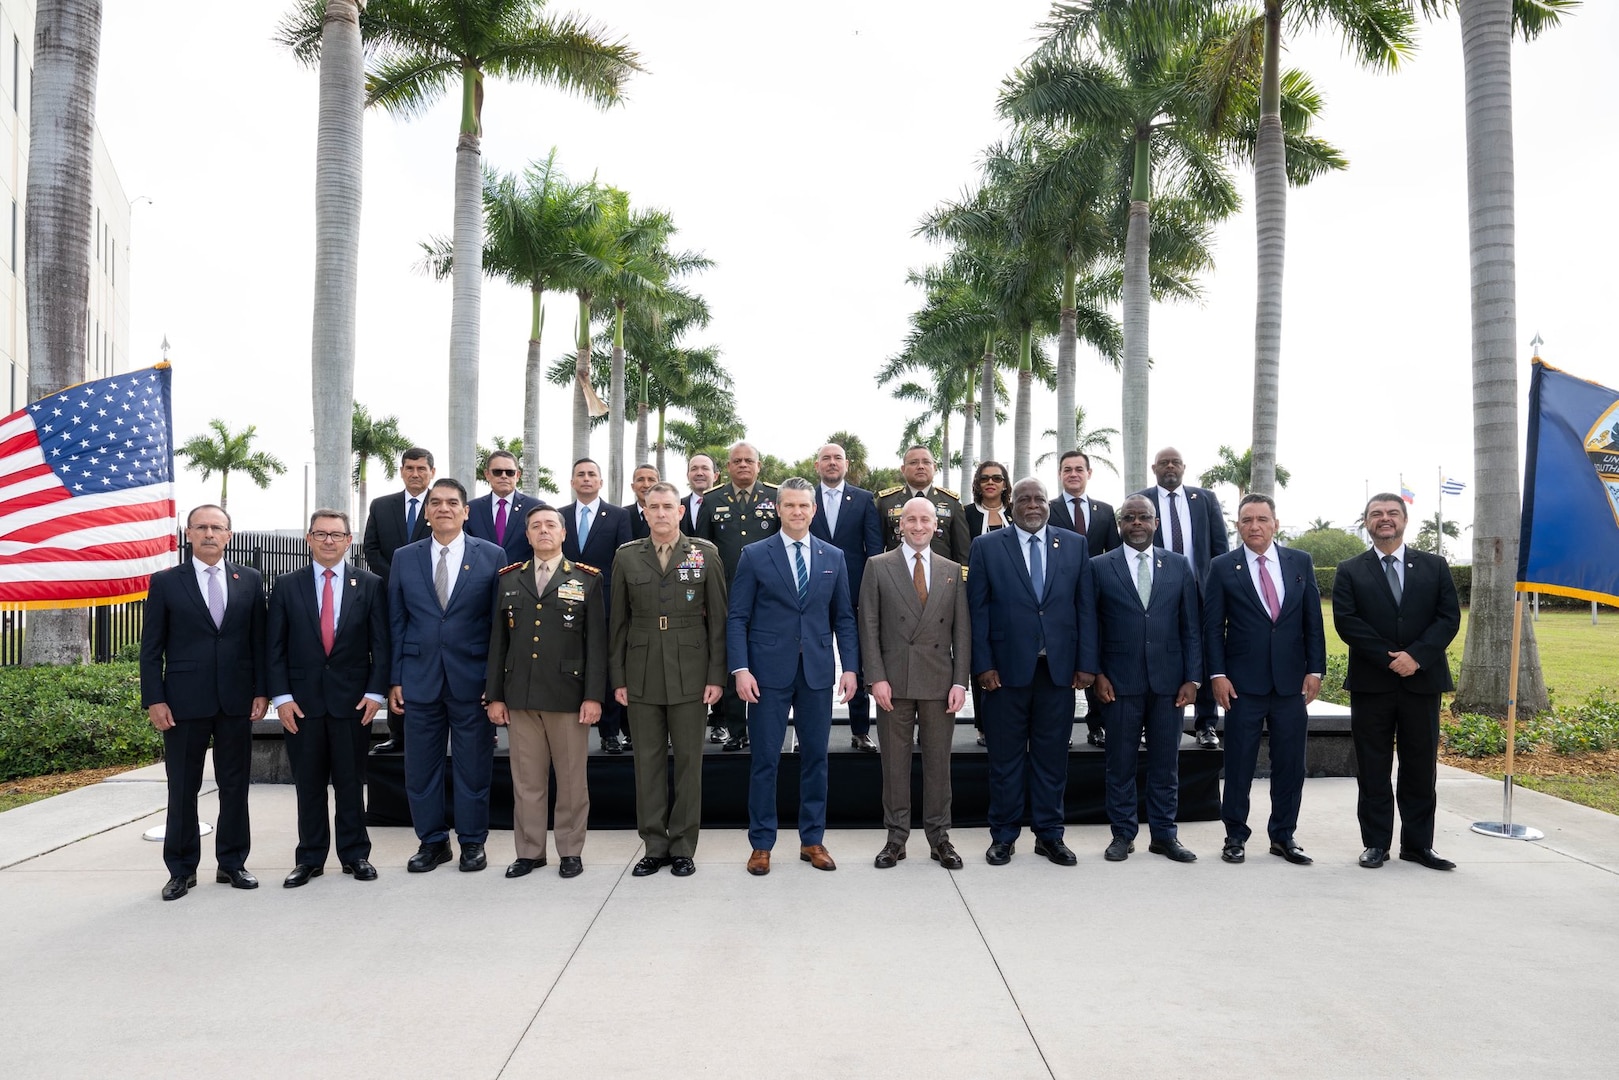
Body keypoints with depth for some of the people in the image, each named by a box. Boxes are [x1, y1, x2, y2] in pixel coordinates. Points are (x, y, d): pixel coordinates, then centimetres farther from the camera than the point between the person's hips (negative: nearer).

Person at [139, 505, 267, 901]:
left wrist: (261, 690, 0)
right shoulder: (165, 582, 2)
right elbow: (151, 647, 1)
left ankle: (232, 864, 19)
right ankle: (182, 869, 17)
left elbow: (259, 641, 7)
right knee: (183, 790, 6)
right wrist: (154, 699, -6)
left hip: (237, 701, 2)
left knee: (235, 786, 8)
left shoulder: (249, 580, 7)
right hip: (184, 702, -1)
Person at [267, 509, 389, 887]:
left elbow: (380, 643, 2)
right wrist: (281, 696, -5)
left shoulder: (369, 585, 4)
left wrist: (375, 692, -6)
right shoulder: (287, 586, 5)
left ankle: (355, 854, 18)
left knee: (351, 782, 7)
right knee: (308, 783, 7)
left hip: (352, 698, -1)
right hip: (302, 699, 1)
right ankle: (310, 857, 18)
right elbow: (276, 647, 3)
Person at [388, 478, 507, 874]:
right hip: (419, 678, 2)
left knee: (473, 766, 6)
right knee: (420, 766, 8)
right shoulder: (404, 558, 7)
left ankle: (472, 841, 20)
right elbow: (396, 622, 8)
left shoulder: (492, 556, 0)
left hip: (471, 678, -2)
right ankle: (432, 841, 23)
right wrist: (394, 678, 3)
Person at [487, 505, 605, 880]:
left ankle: (571, 851, 16)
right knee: (526, 779, 7)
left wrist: (593, 695, -8)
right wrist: (494, 695, 6)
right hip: (520, 696, 2)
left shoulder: (586, 579, 4)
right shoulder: (509, 579, 11)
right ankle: (529, 851, 18)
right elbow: (498, 640, 11)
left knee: (571, 778, 4)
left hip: (568, 695, -2)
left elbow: (596, 641, -1)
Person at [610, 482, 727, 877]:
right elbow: (618, 622, 7)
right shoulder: (627, 556, 6)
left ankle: (683, 847, 15)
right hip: (641, 676, 2)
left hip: (690, 676, -1)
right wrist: (617, 678, 3)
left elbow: (718, 618, 1)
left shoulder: (705, 554, 1)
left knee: (688, 760, 4)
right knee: (648, 760, 7)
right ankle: (654, 846, 17)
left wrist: (717, 675, -5)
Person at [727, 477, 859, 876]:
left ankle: (812, 840, 21)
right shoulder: (755, 555, 0)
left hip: (817, 671, 3)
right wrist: (740, 669, -11)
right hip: (769, 672, -2)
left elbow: (843, 618, 10)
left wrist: (851, 666, 0)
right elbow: (737, 617, -2)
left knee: (815, 758, 9)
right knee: (765, 760, 3)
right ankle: (761, 844, 14)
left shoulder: (833, 557, 9)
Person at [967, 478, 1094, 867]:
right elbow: (977, 610, 0)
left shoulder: (1075, 544, 8)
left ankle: (1050, 834, 21)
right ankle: (1003, 835, 18)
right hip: (1007, 667, -1)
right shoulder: (986, 547, 2)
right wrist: (983, 665, -7)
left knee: (1052, 754, 9)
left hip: (1059, 667, 2)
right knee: (1006, 756, 6)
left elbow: (1085, 605, 6)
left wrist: (1086, 663, 0)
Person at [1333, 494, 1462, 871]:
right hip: (1371, 683, -1)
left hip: (1422, 680, 1)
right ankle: (1376, 843, 13)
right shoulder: (1350, 571, 5)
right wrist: (1390, 658, -14)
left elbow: (1449, 617, 0)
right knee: (1372, 769, 4)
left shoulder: (1434, 567, 9)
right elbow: (1346, 622, -6)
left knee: (1420, 767, 7)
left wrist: (1416, 656, -14)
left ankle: (1418, 844, 17)